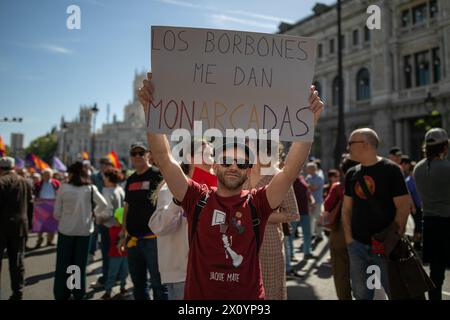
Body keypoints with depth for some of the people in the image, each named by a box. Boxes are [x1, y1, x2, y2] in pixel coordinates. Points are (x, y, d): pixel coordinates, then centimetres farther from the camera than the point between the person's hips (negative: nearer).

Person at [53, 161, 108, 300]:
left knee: (63, 263, 12)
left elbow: (57, 212, -3)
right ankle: (79, 293, 22)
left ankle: (61, 294, 20)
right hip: (84, 230, 1)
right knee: (80, 263, 14)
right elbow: (103, 204, -5)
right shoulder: (90, 188, -6)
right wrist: (94, 214, 10)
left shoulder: (63, 188, -8)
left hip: (66, 229, -1)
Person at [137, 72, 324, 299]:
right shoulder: (197, 198, -8)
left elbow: (291, 170, -19)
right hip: (198, 295, 0)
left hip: (249, 295, 1)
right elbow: (164, 159, -16)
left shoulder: (257, 203, -8)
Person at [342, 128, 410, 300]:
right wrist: (348, 238, 2)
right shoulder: (351, 174, 7)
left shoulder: (390, 169, -7)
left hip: (384, 245, -4)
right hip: (357, 244, 5)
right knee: (361, 293, 14)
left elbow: (403, 207, -10)